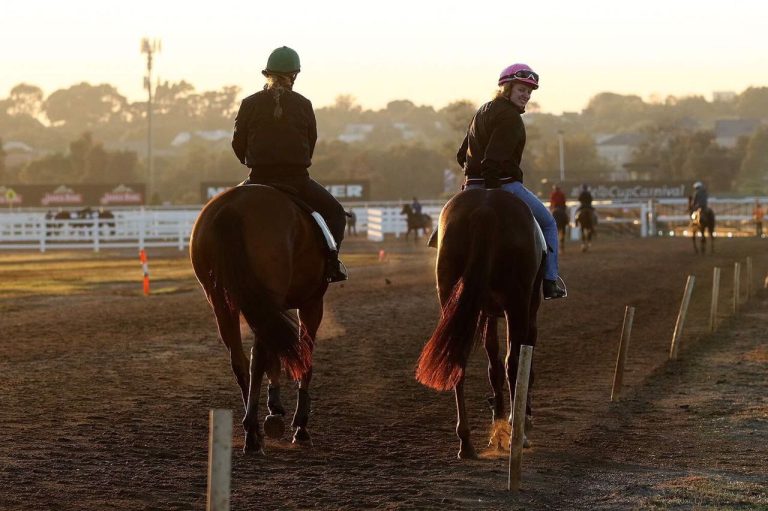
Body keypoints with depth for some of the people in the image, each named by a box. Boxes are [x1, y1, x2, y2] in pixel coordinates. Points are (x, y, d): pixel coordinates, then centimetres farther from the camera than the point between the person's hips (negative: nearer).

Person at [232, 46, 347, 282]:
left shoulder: (249, 104, -1)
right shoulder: (304, 105, 0)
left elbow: (238, 144, 3)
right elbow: (311, 143, 7)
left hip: (259, 179, 1)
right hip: (297, 179, -1)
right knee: (335, 212, 18)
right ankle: (331, 260, -2)